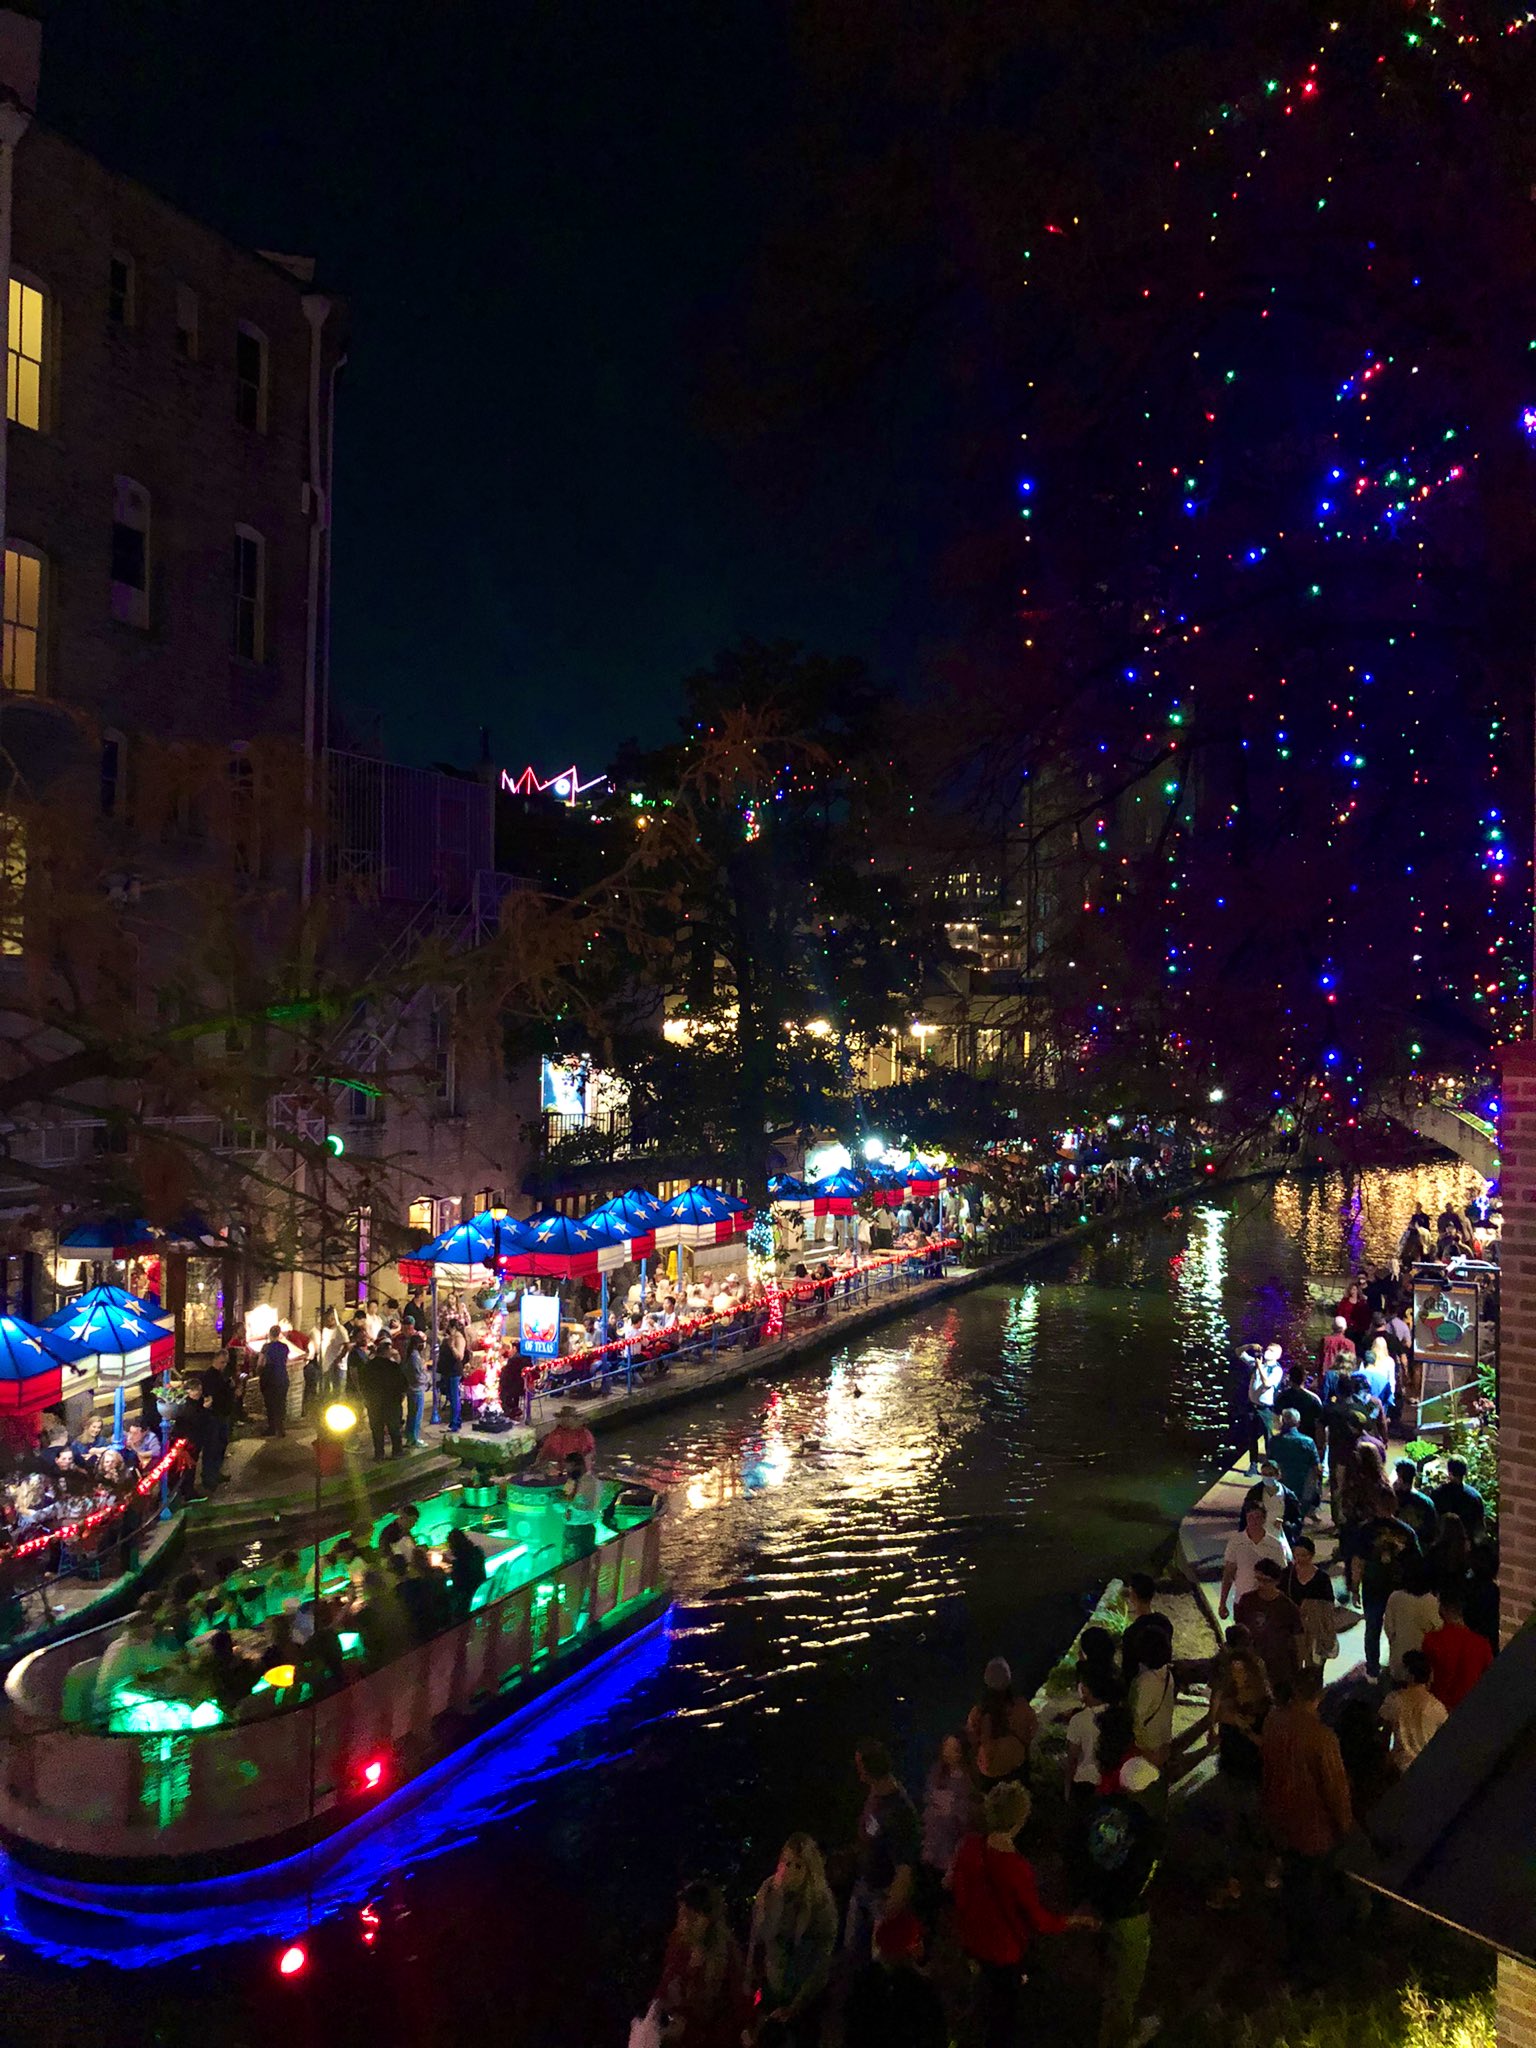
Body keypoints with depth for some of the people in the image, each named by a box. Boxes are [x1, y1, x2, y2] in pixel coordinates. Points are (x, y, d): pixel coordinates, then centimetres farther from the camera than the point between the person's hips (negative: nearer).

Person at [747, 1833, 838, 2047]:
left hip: (806, 1997, -2)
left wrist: (796, 2005, -14)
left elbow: (822, 1960, -16)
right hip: (772, 1991, 2)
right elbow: (755, 1941, -1)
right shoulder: (768, 1893, -10)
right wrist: (751, 1984, -4)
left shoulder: (822, 1903, -20)